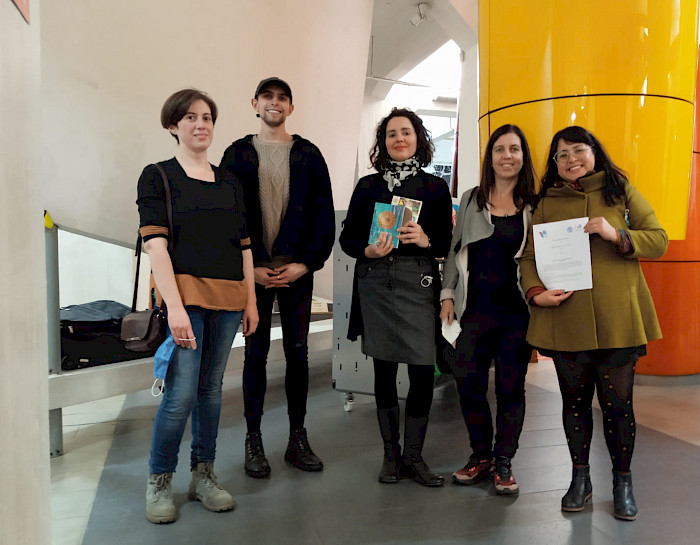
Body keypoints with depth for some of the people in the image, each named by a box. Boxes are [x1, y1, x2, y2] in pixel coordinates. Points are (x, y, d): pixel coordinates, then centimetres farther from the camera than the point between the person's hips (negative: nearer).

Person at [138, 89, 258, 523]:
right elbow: (155, 243, -9)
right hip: (185, 293, -4)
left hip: (227, 298, 5)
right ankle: (159, 483, 13)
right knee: (182, 394, -7)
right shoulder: (157, 177, 1)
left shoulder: (229, 182, 15)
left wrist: (250, 300, 9)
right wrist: (175, 306, -19)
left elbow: (244, 245, 15)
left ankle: (204, 476, 24)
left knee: (211, 387, 10)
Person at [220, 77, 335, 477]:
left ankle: (298, 439, 20)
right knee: (256, 353, 5)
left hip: (297, 270, 1)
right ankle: (254, 440, 17)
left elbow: (324, 214, 3)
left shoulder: (308, 155, 7)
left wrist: (306, 264, -7)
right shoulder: (238, 155, 6)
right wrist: (251, 266, -8)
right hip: (253, 271, -1)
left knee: (298, 353, 7)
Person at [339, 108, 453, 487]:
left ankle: (413, 455, 15)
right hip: (376, 282, 1)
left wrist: (426, 239, -13)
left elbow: (447, 244, 7)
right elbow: (347, 237, 9)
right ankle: (391, 455, 21)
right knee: (384, 370, 6)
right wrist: (369, 250, -10)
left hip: (419, 284, -1)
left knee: (423, 371, -4)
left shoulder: (435, 187, 9)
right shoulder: (367, 186, 11)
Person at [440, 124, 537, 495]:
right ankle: (481, 456, 23)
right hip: (476, 309, 2)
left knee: (511, 387, 6)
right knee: (468, 383, 3)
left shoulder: (534, 206, 3)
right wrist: (448, 294, 6)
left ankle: (504, 462, 22)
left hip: (517, 311, -1)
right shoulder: (470, 200, 9)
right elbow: (455, 250, 11)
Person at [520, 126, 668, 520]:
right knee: (575, 400, 10)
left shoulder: (621, 190, 8)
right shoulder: (547, 203, 10)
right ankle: (580, 479, 27)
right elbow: (529, 256, 8)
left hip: (616, 318, -1)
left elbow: (659, 240, 5)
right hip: (565, 318, 1)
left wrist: (616, 234, -12)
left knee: (618, 403, 4)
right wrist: (535, 292, -9)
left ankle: (623, 481, 25)